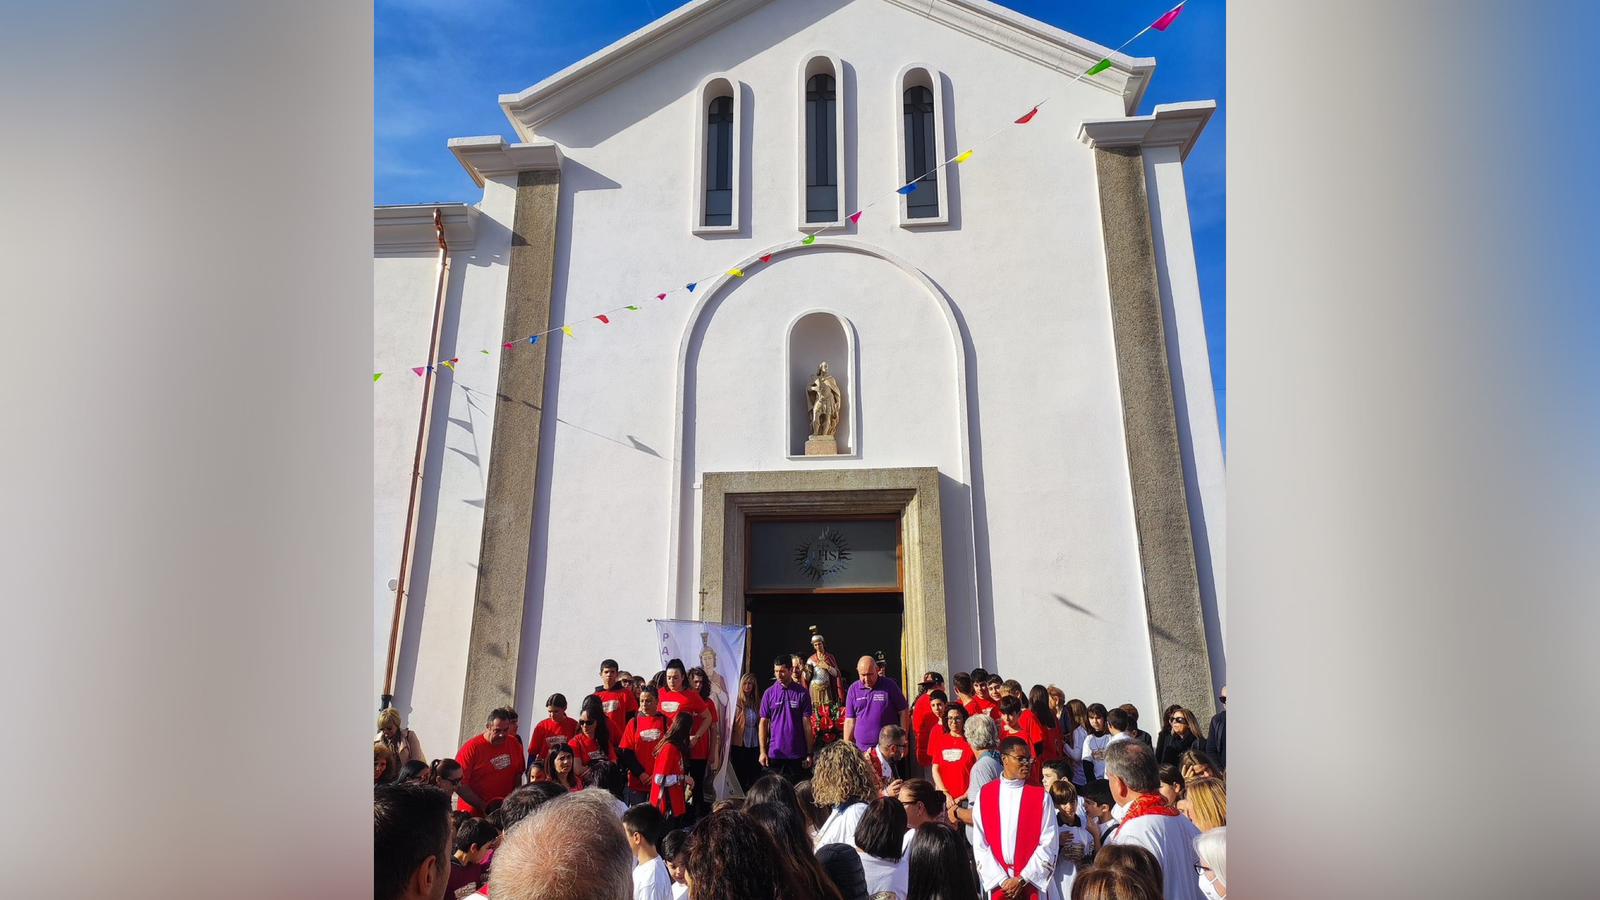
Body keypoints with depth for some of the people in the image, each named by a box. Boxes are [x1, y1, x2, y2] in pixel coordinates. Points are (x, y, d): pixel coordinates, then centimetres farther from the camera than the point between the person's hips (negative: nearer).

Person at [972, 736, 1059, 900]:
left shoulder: (1041, 796, -5)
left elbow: (1049, 844, -7)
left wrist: (1021, 879, -9)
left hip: (1033, 882, -1)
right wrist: (1002, 880, -8)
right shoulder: (984, 794, -3)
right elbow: (979, 844, -2)